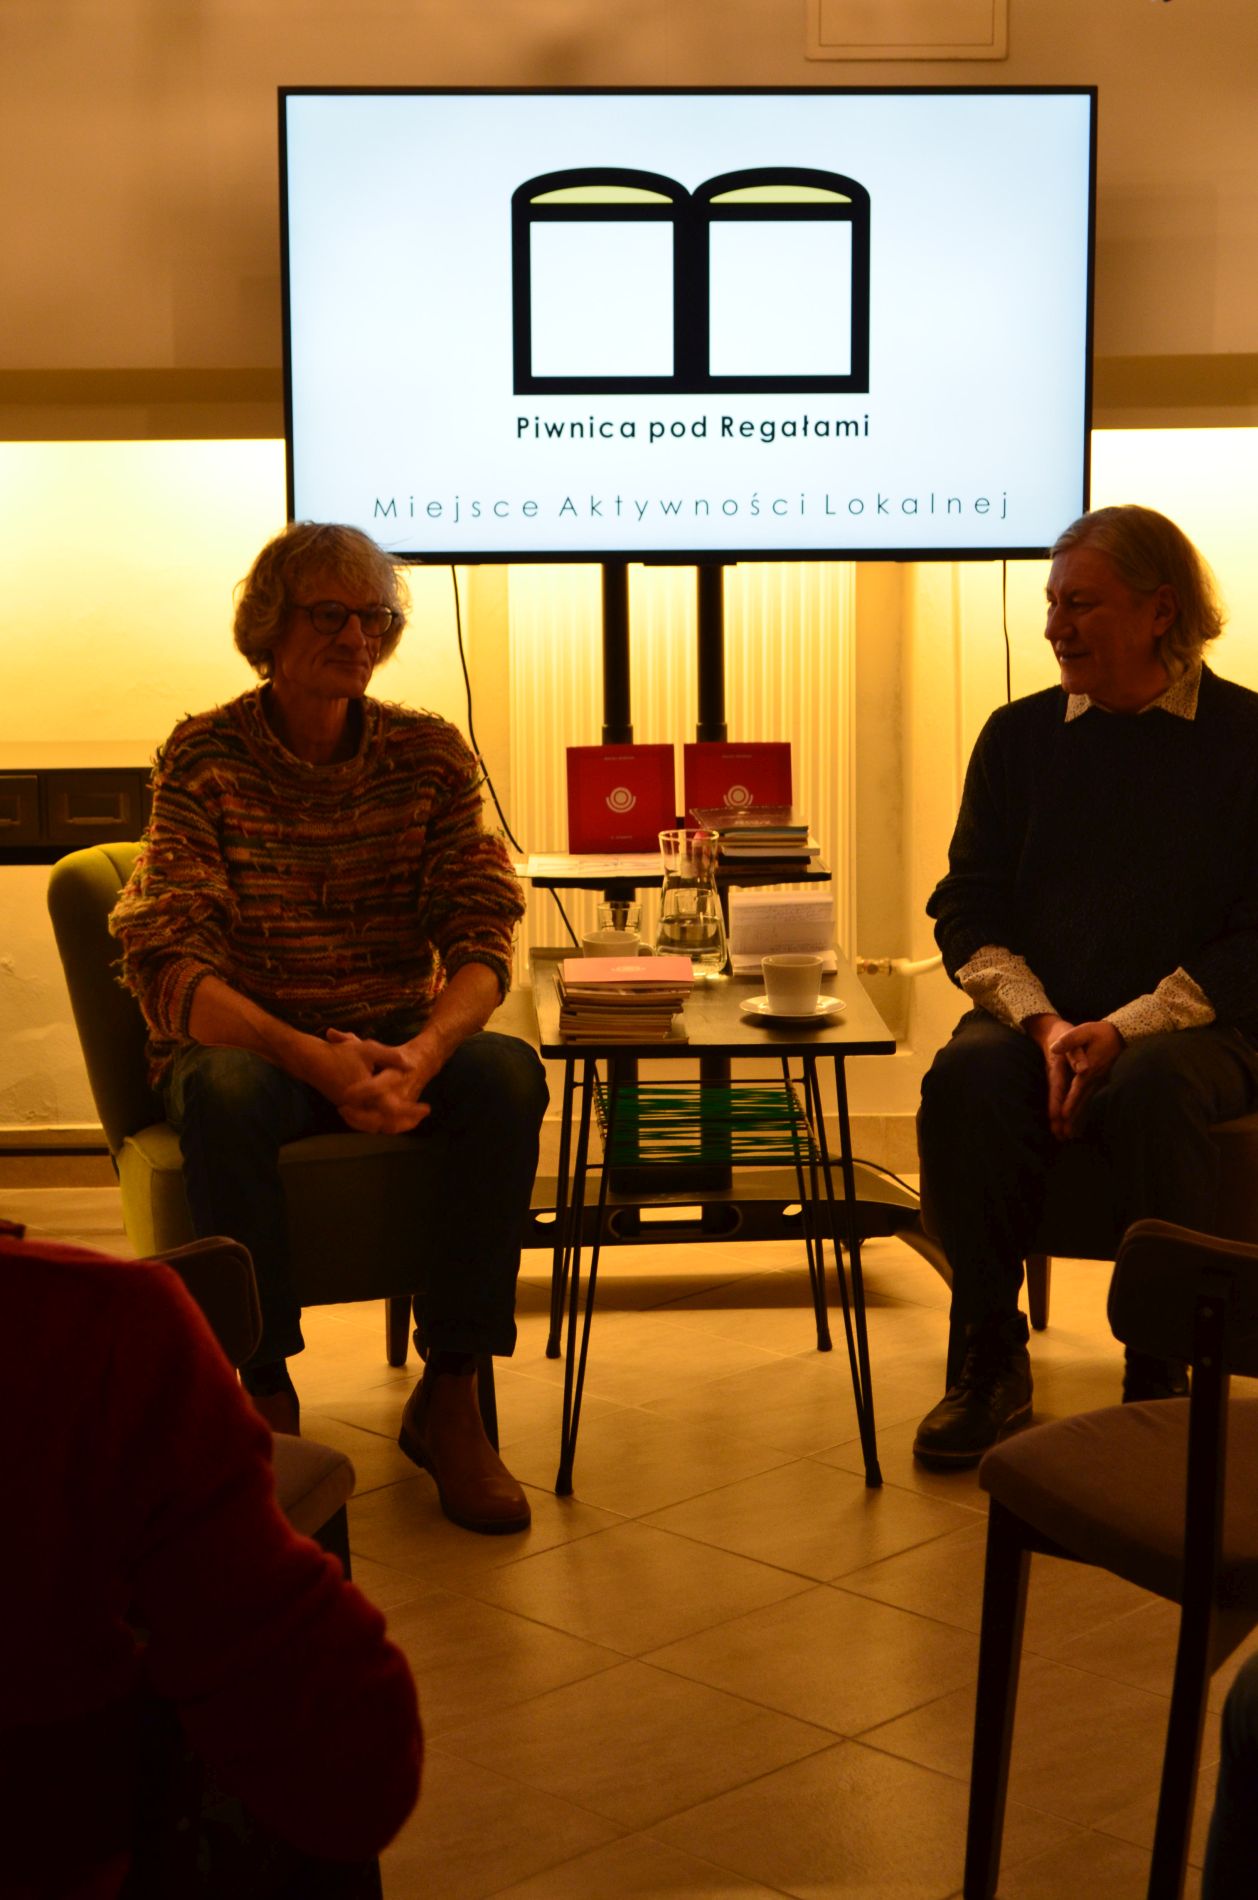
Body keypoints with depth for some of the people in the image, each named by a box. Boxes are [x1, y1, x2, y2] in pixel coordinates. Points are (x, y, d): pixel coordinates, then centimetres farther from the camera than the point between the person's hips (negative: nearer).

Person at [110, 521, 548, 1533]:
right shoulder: (204, 758, -8)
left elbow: (481, 937, -6)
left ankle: (451, 1396, -18)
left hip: (399, 1042, 3)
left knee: (508, 1070, -28)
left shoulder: (429, 753, 1)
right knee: (227, 1094, -36)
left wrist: (420, 1054, -29)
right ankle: (264, 1397, -20)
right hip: (244, 1041, -2)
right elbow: (167, 963, -18)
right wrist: (312, 1058, -34)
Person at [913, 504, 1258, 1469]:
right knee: (965, 1079, -29)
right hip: (1042, 1018, 3)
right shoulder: (1019, 736, 11)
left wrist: (1122, 1031, -17)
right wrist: (1042, 1023, -10)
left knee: (1152, 1091, -35)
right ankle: (993, 1362, -14)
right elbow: (968, 910, 7)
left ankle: (1159, 1378, -18)